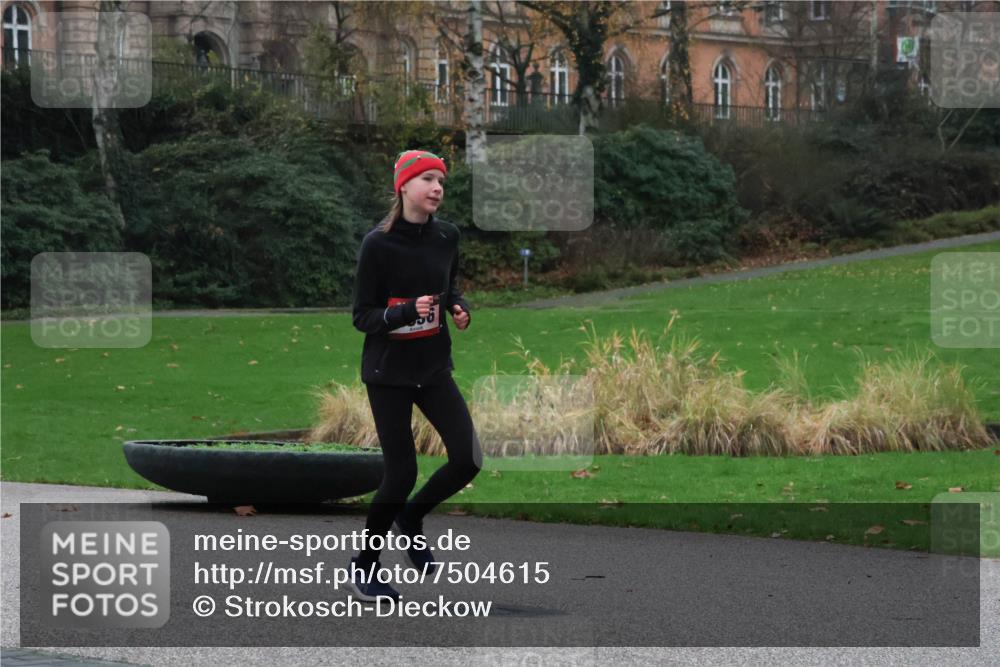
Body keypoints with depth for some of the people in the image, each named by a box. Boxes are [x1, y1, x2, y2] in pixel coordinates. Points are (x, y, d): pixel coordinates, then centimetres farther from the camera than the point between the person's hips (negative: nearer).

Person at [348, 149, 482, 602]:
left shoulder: (447, 236, -1)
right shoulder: (378, 244, -16)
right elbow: (362, 317, -13)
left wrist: (459, 307, -5)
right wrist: (407, 311, -30)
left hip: (433, 367, 5)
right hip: (388, 372, -5)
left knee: (468, 459, -5)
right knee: (402, 472, -4)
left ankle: (411, 516, 25)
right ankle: (365, 565, 19)